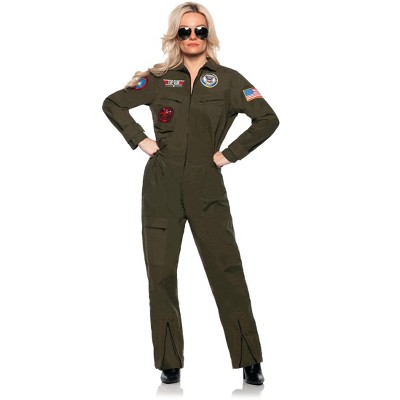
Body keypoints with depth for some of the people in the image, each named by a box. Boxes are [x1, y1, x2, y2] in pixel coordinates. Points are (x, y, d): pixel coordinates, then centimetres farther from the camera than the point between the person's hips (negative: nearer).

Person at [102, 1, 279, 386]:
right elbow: (112, 103, 15)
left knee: (227, 270, -3)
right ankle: (169, 363, 12)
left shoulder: (227, 80, 3)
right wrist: (138, 139, 4)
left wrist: (231, 153, -4)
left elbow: (268, 119, -1)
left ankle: (250, 361, 5)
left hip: (206, 187, -1)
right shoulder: (158, 78, 7)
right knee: (161, 273, 2)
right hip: (162, 186, 2)